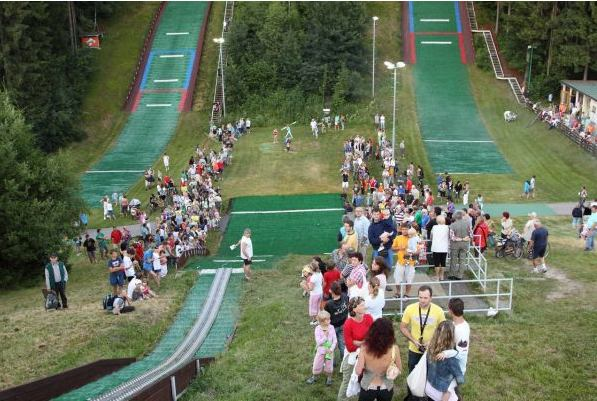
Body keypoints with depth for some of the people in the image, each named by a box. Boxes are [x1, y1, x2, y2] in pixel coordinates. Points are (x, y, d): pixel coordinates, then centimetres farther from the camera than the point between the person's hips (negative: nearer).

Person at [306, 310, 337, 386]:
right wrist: (325, 336, -27)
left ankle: (329, 378, 35)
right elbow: (318, 342, -18)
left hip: (329, 350, 1)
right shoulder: (318, 329, -15)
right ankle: (314, 377, 37)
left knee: (329, 365, 12)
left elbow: (335, 340, -8)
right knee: (317, 365, 11)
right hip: (320, 350, -1)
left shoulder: (331, 328, -10)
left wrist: (331, 349, -18)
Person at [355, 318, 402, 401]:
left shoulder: (365, 347, -22)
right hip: (386, 389, 1)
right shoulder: (394, 349, -20)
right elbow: (399, 370, -5)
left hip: (367, 388, -1)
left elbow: (358, 371, -19)